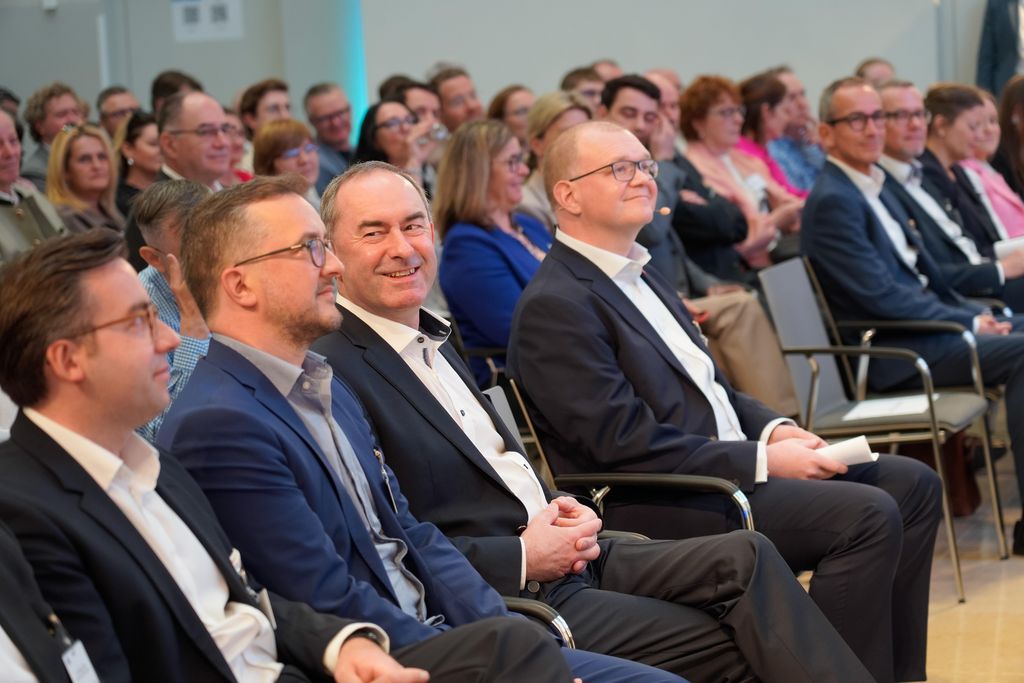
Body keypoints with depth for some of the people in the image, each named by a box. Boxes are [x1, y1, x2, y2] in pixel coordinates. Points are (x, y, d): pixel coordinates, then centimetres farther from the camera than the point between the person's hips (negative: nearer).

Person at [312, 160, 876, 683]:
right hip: (501, 596, -9)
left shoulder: (430, 338, 16)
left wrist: (556, 511, 2)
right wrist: (523, 558, -18)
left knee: (746, 557, -6)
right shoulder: (334, 368, -14)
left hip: (560, 553, 9)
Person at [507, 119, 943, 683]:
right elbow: (627, 442, -20)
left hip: (732, 465, 10)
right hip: (655, 510, -10)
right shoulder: (555, 304, -14)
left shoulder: (639, 276, 17)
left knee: (912, 484, 6)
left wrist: (773, 429, 4)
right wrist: (762, 461, -19)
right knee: (869, 516, -23)